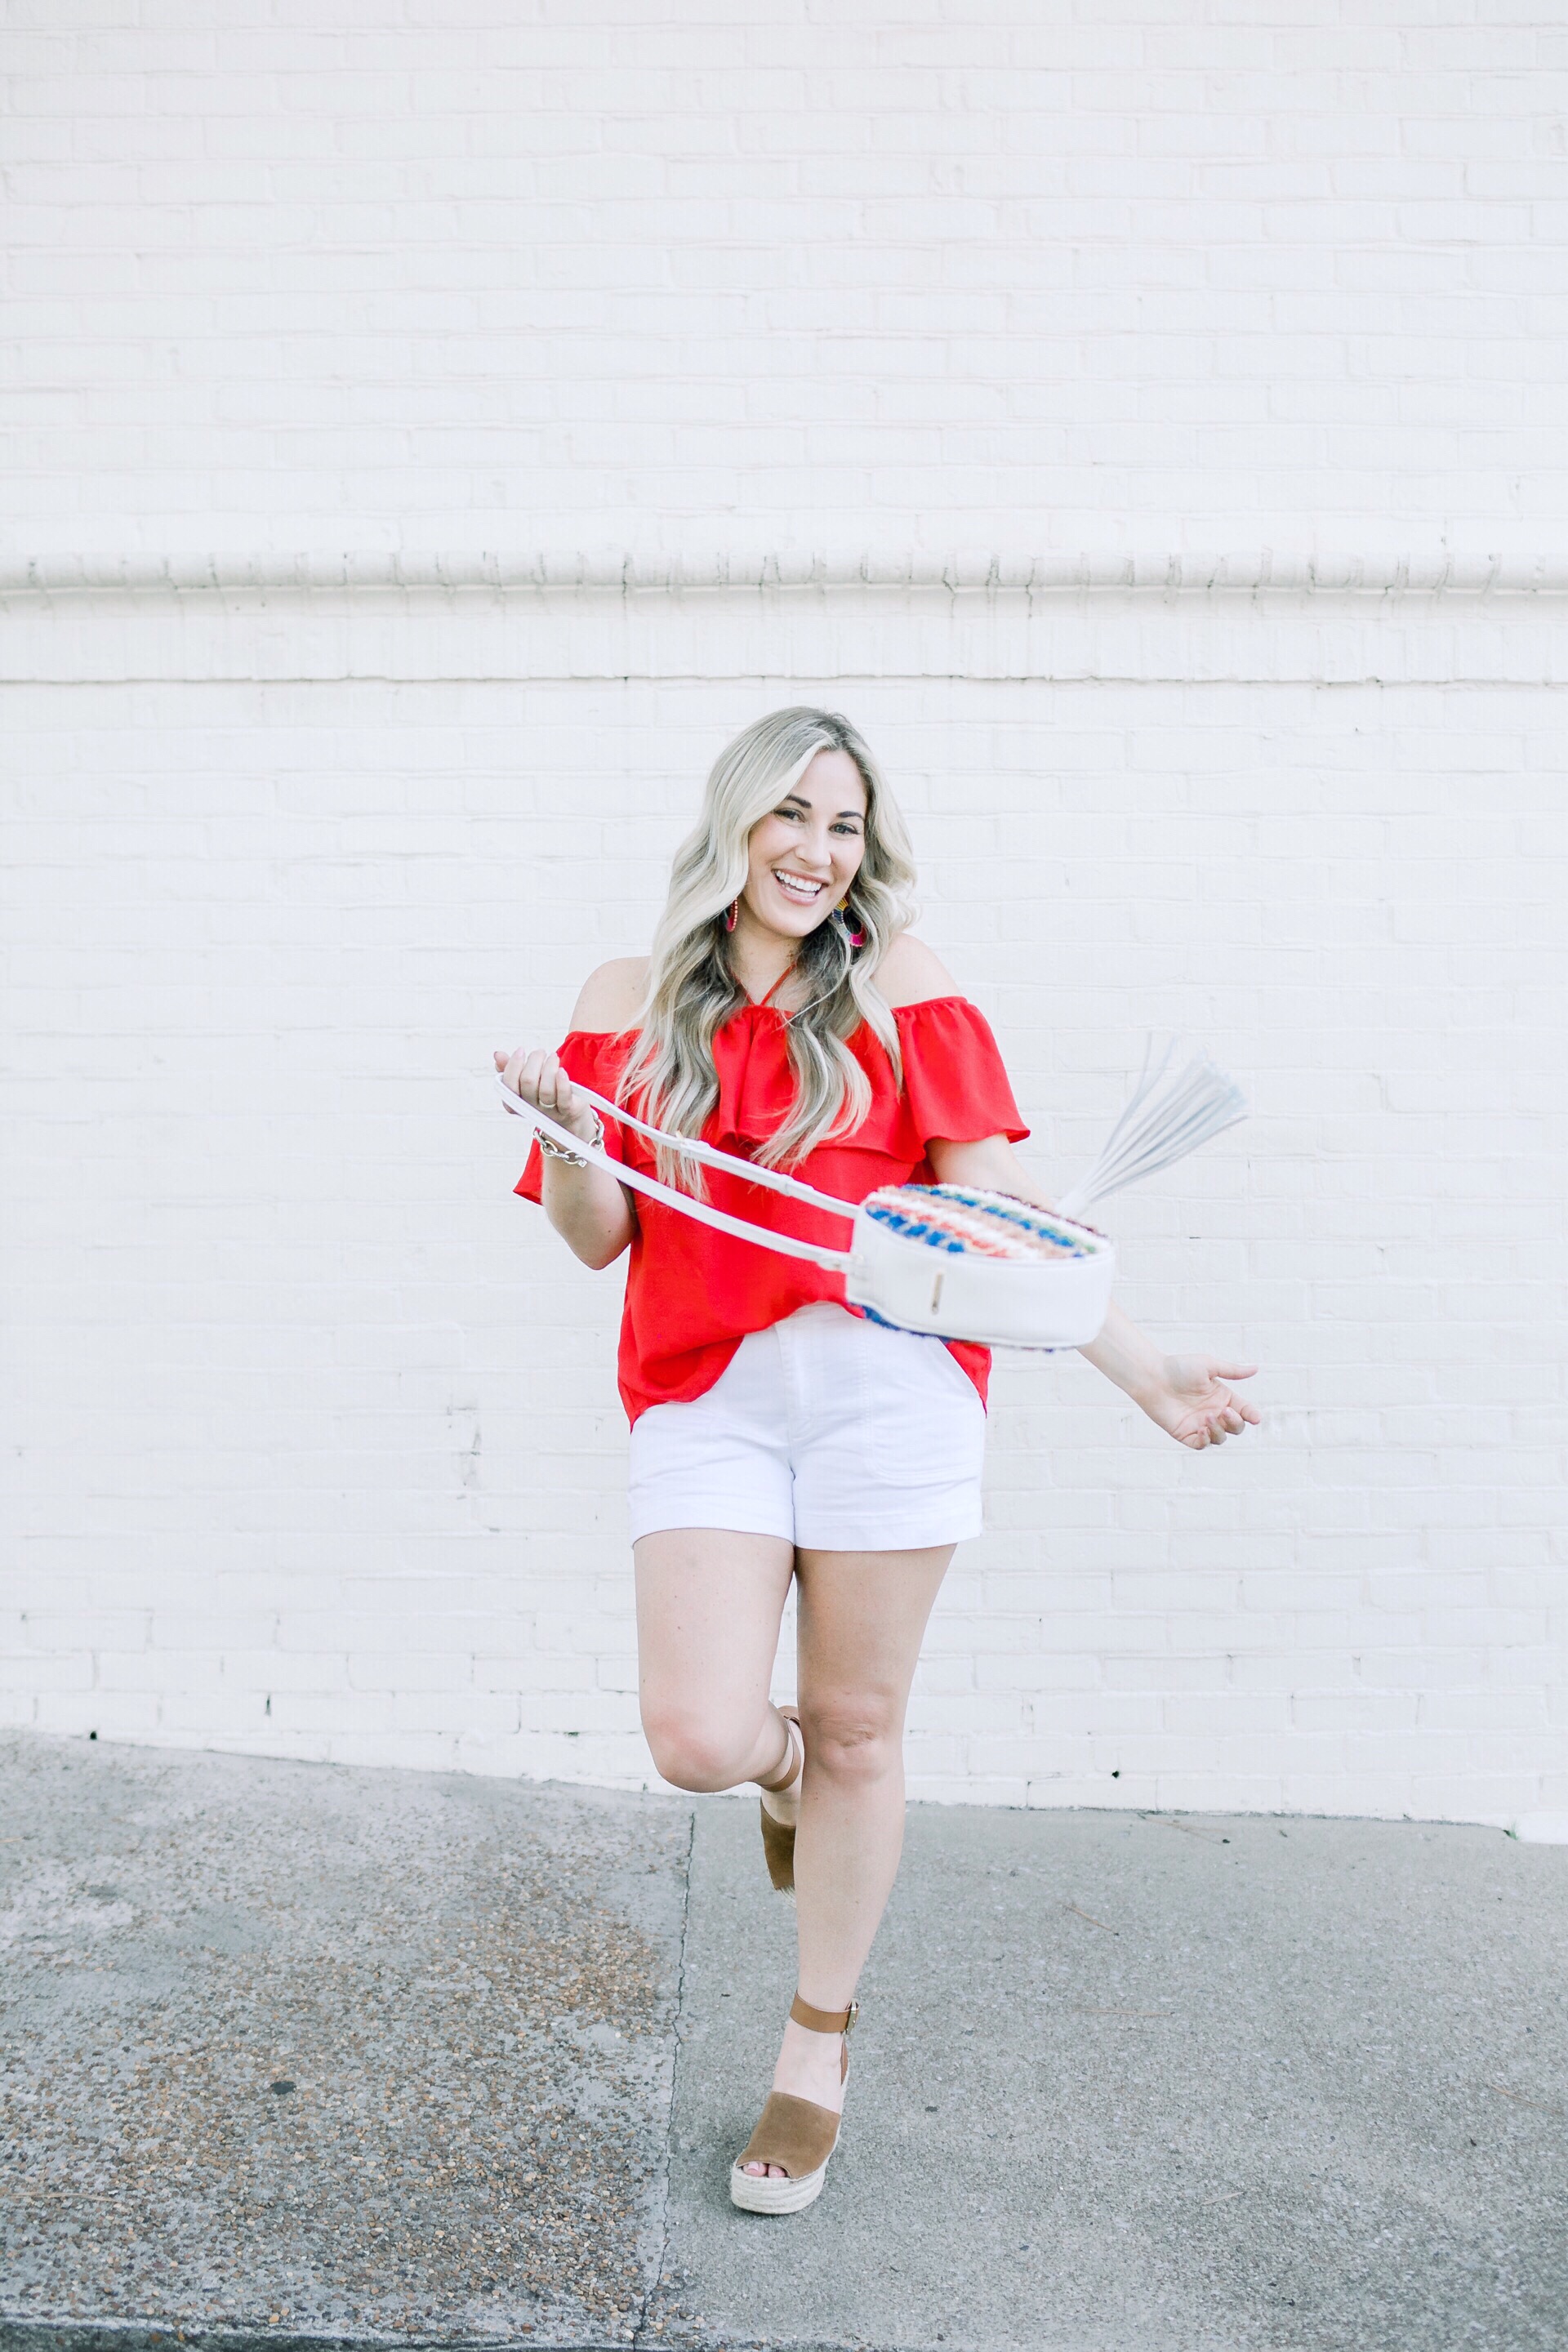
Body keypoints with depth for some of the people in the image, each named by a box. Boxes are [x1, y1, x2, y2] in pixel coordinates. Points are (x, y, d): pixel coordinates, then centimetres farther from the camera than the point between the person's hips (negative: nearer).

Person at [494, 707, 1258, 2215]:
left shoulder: (900, 985, 6)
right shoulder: (628, 1002, 11)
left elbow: (996, 1212, 4)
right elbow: (595, 1238, 9)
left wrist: (1138, 1368, -2)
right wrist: (563, 1125, -11)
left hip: (887, 1375, -1)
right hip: (703, 1394, 1)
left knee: (858, 1732, 8)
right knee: (696, 1742, -10)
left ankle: (818, 2043, 33)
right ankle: (781, 1762, 30)